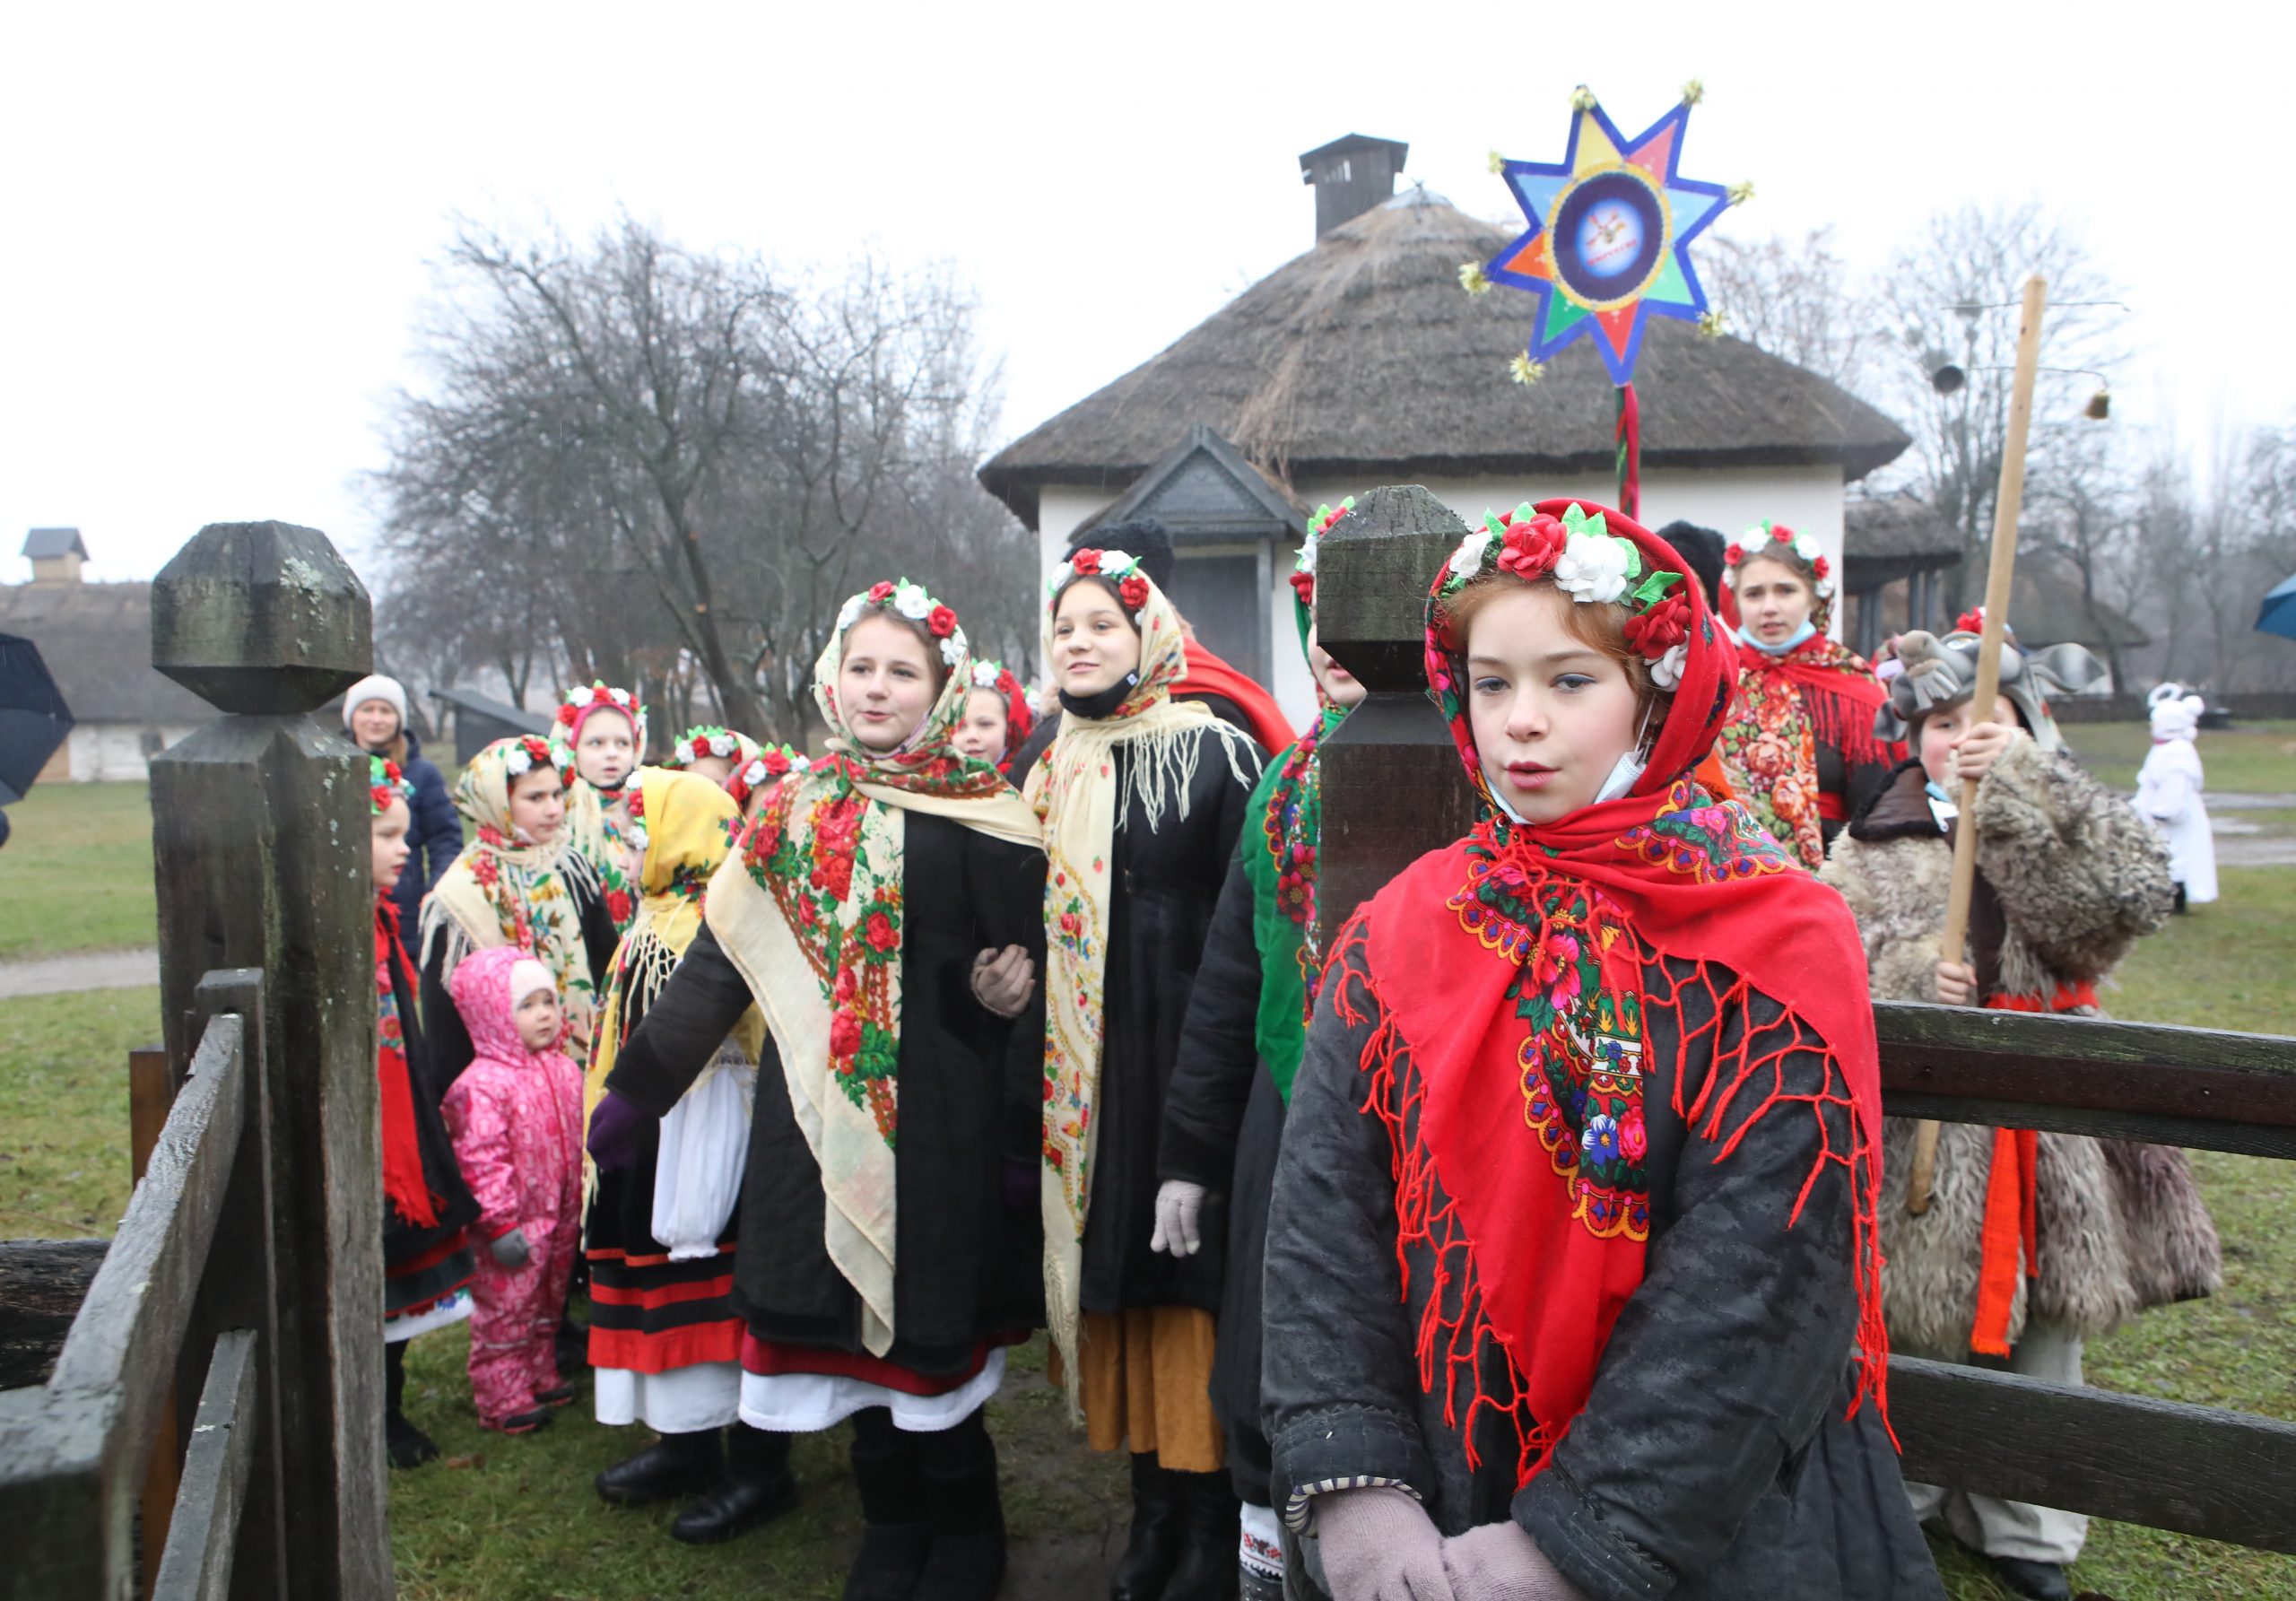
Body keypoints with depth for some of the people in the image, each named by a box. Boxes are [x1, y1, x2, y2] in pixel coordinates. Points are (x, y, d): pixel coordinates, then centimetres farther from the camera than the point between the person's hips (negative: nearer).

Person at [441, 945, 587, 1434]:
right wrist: (500, 1224, -22)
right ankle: (503, 1399, 17)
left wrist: (581, 1205, 17)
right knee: (506, 1310, 5)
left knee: (546, 1304, 21)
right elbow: (481, 1160, -22)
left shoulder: (564, 1071, 4)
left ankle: (542, 1378, 37)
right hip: (516, 1225, -7)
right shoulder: (484, 1084, -21)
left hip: (561, 1216, 8)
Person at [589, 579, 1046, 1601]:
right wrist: (630, 1092, 6)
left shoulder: (984, 818, -2)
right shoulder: (794, 810, 7)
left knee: (930, 1322, 4)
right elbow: (719, 961, 7)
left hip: (938, 1118, -3)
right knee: (850, 1326, 10)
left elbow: (1032, 958, -2)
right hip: (821, 1116, 3)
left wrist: (1014, 981, -22)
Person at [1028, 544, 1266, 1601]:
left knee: (1190, 1271, 0)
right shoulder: (1050, 772, 13)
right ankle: (1153, 1504, 24)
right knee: (1111, 1265, 10)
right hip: (1084, 1080, 6)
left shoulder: (1214, 754, -6)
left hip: (1183, 1063, -5)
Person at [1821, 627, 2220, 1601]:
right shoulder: (1872, 845, 3)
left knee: (2040, 1332, 14)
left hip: (2052, 1128, 2)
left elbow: (2128, 896, -18)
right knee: (1914, 1321, 8)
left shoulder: (2063, 824, 4)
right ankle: (1894, 1503, 30)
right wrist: (1908, 983, -23)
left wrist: (2015, 788, -24)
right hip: (1915, 1135, -1)